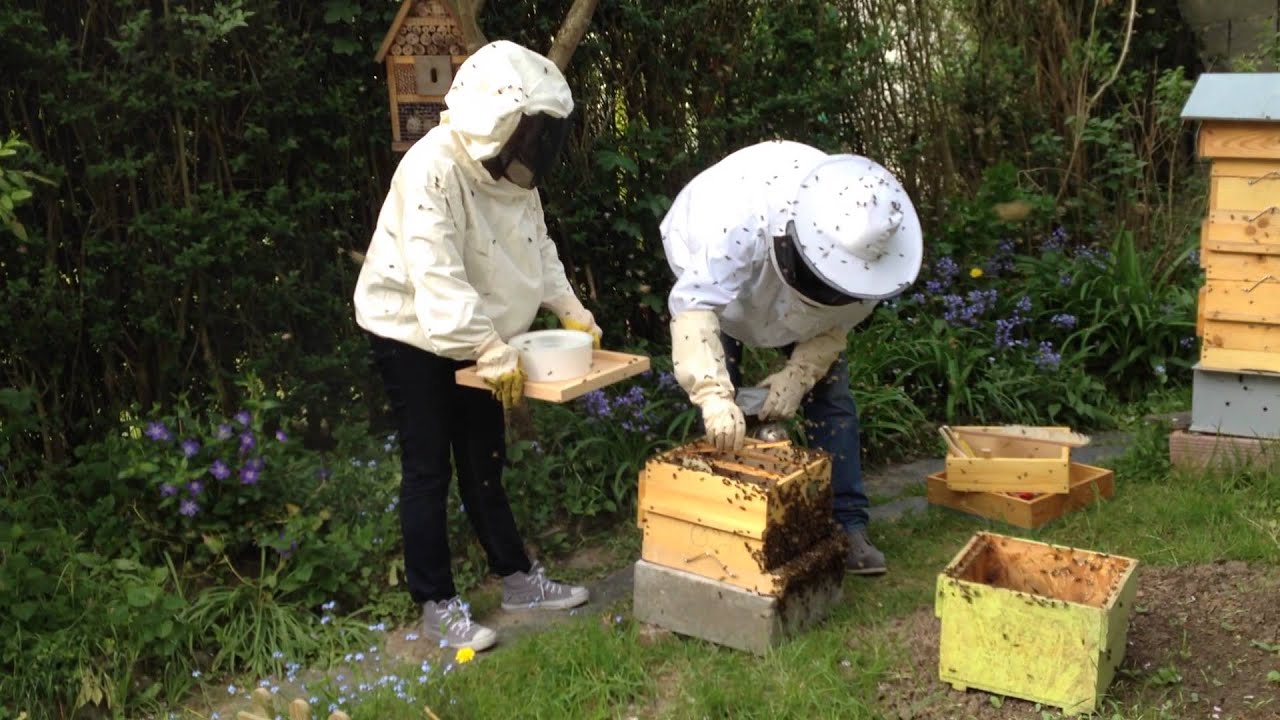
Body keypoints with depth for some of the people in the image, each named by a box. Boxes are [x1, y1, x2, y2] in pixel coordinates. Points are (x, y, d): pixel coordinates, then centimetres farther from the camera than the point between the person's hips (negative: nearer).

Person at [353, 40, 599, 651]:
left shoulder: (510, 172, -1)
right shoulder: (432, 170, -27)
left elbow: (538, 247, 11)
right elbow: (437, 279, -35)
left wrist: (571, 310, 0)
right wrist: (493, 351, -38)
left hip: (471, 338, 8)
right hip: (412, 335, -8)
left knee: (483, 462, 16)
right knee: (428, 470, 0)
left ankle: (517, 578, 27)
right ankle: (436, 605, 11)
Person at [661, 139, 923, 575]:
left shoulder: (861, 238, -30)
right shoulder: (744, 223, -46)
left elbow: (843, 316, -15)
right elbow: (695, 303, -51)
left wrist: (799, 374, -28)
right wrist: (714, 395, -62)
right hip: (713, 270, -3)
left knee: (829, 395, -3)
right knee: (723, 416, -12)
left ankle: (847, 526, 3)